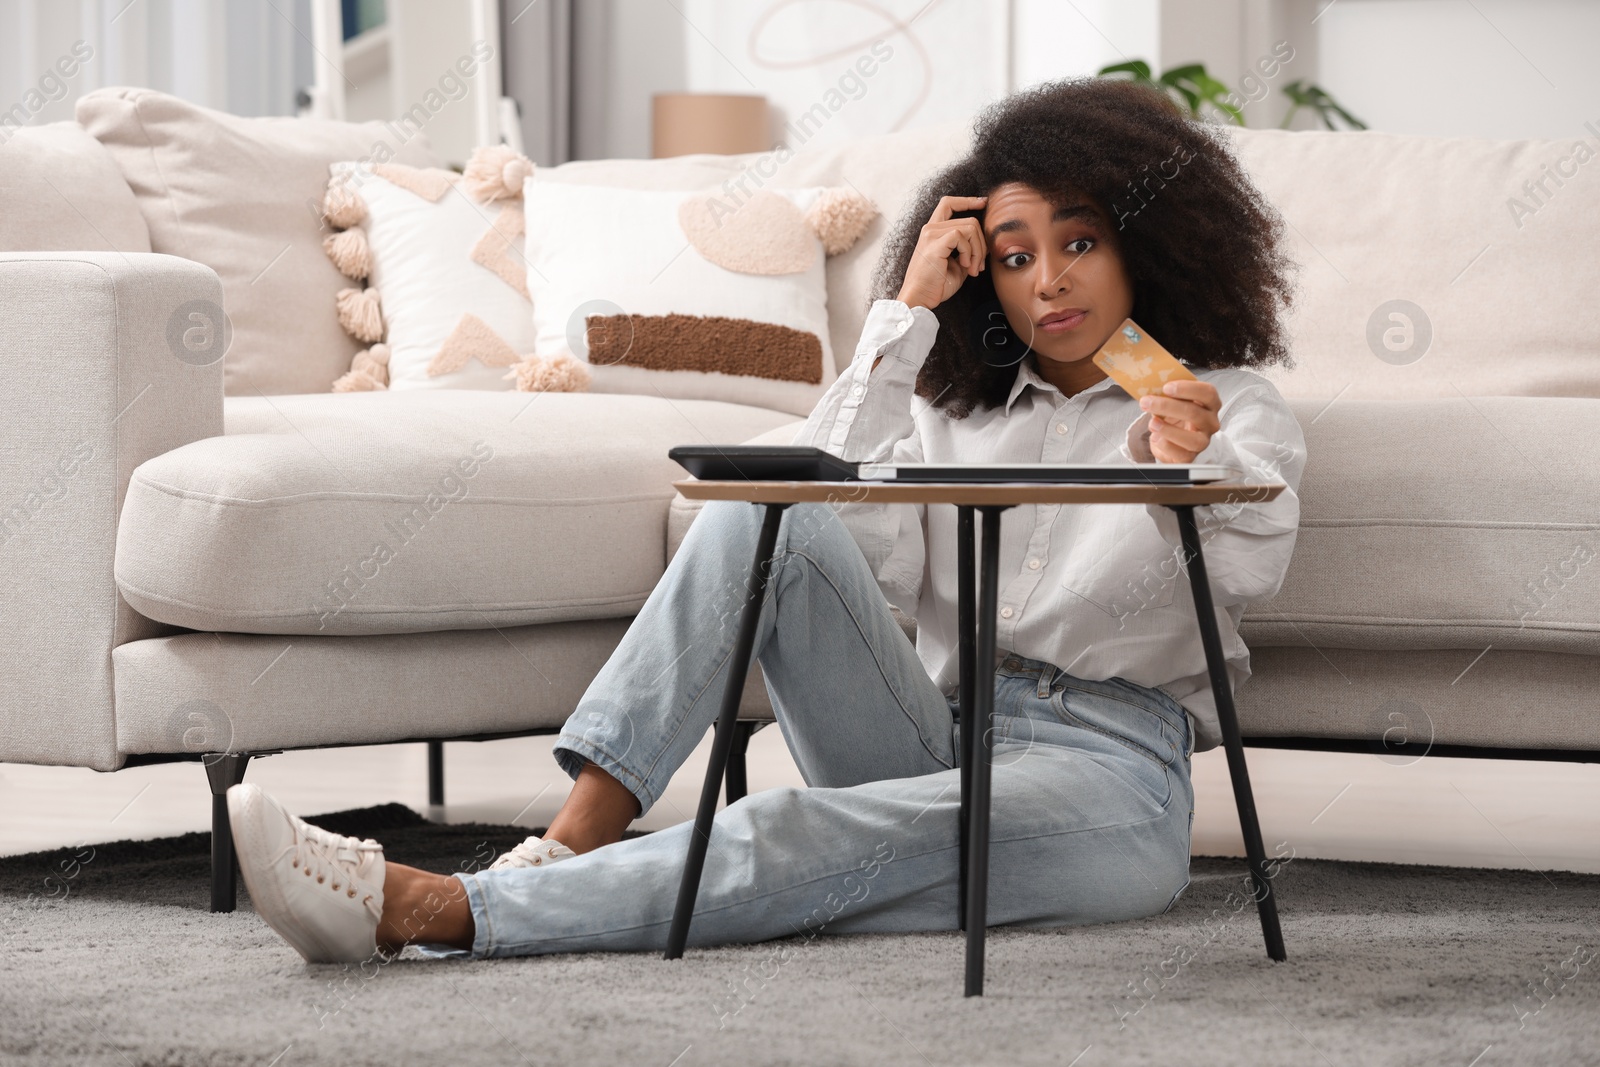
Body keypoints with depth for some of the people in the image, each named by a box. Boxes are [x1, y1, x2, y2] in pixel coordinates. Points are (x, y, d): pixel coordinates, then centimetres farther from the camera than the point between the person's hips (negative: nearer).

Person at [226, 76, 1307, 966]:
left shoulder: (1231, 408, 9)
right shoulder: (958, 406, 21)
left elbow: (1251, 565, -16)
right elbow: (858, 552, -1)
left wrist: (1195, 470, -40)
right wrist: (906, 315, 0)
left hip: (1109, 779, -4)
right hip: (939, 745, 4)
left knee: (821, 835, -35)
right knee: (771, 514, -20)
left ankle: (438, 912, -48)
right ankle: (570, 848, -34)